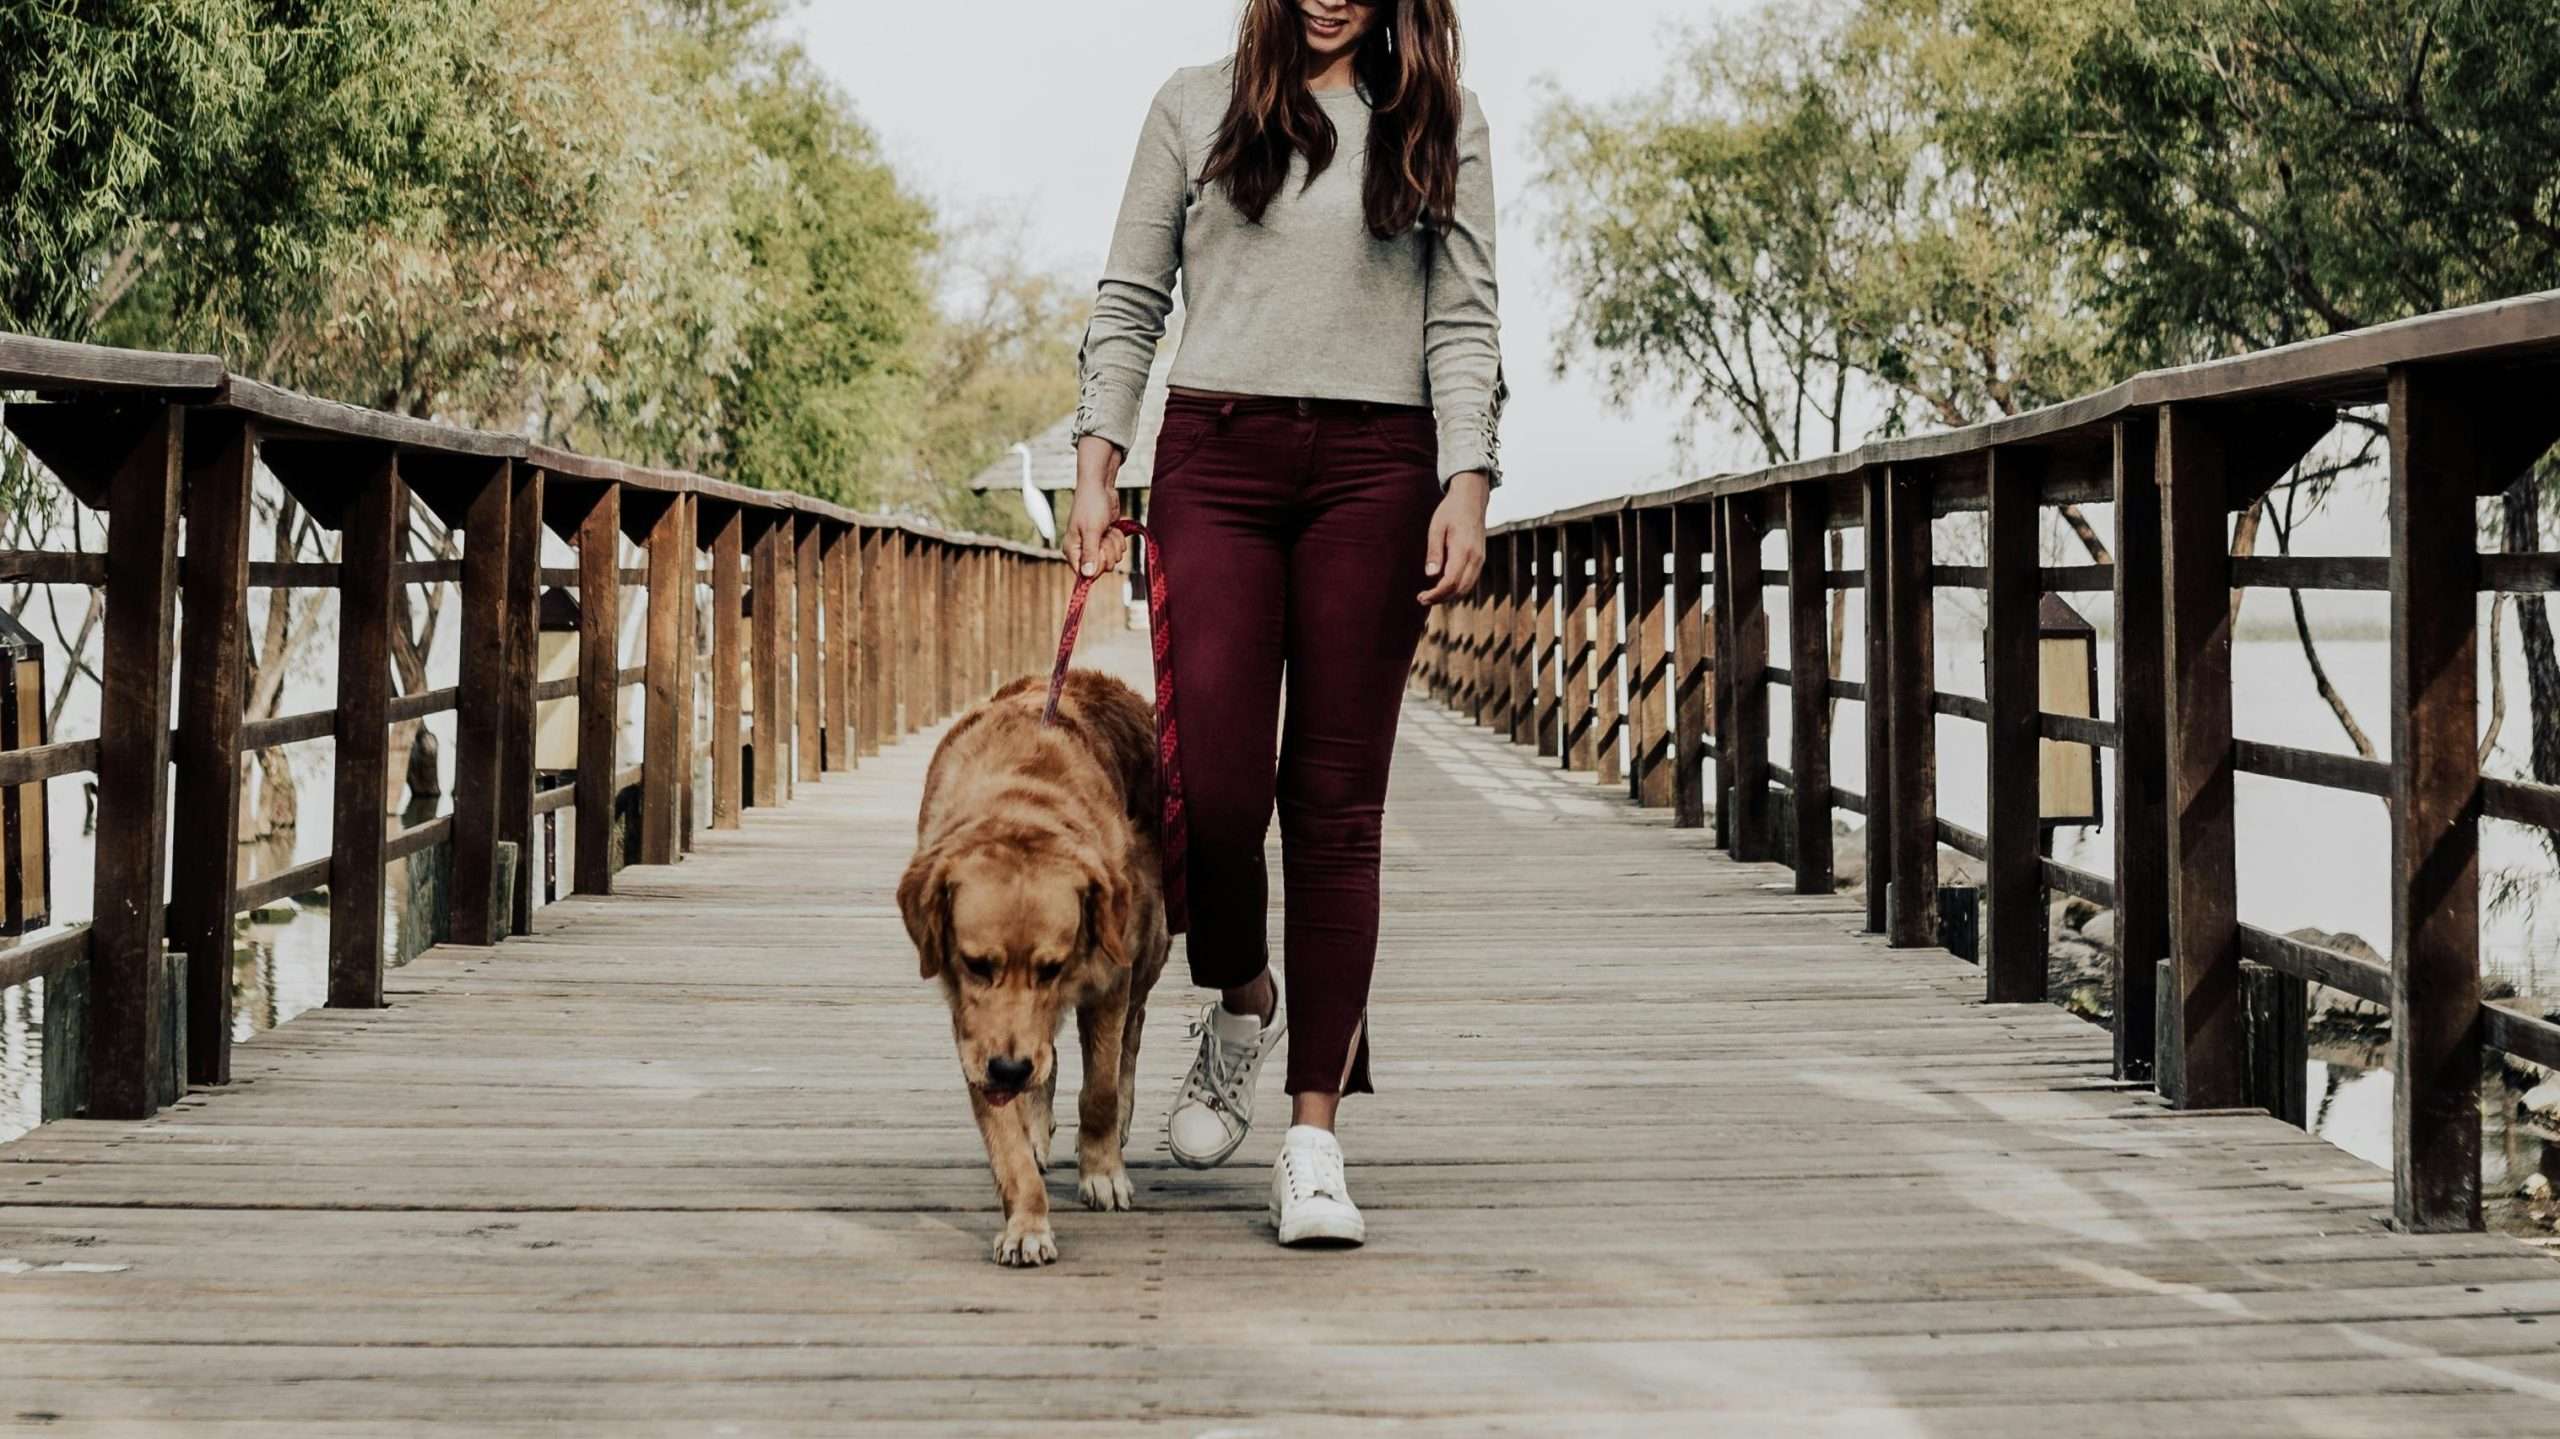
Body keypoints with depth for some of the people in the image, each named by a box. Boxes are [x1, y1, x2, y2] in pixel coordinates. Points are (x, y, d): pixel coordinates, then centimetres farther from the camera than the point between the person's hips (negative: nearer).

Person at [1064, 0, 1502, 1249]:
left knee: (1337, 803, -2)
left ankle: (1313, 1141, -1)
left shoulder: (1442, 122, 12)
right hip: (1216, 456, 0)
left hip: (1376, 469, 0)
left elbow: (1465, 319, 7)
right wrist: (1096, 469, 2)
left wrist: (1466, 487, -6)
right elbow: (1130, 303, 12)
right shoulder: (1196, 106, 12)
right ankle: (1239, 1004, 21)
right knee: (1215, 781, -11)